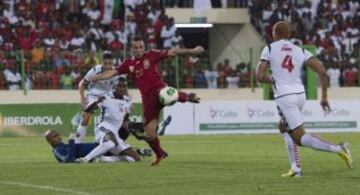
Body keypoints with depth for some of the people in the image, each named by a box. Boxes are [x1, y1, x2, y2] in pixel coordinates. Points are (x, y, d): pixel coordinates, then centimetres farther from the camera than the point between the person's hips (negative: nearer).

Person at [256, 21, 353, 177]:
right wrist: (324, 97, 8)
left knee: (300, 138, -4)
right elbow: (322, 72, 0)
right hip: (300, 94, 6)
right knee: (284, 128, 28)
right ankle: (295, 167, 17)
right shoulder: (301, 51, 11)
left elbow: (260, 77, -5)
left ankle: (337, 149, -23)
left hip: (284, 97, -6)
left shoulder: (269, 49, 2)